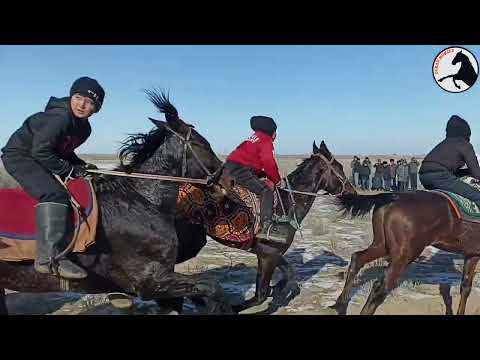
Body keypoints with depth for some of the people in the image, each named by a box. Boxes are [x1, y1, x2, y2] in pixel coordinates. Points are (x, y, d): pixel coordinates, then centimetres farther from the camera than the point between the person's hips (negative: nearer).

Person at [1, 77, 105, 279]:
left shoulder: (84, 128, 3)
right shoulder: (59, 117, -25)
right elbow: (40, 152, -26)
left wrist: (81, 165, -1)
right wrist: (69, 170, -20)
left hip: (38, 160, 10)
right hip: (19, 156, -10)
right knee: (54, 194, -29)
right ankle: (48, 258, -33)